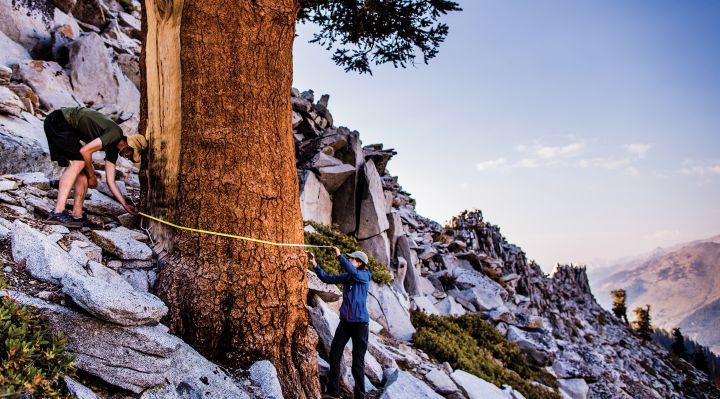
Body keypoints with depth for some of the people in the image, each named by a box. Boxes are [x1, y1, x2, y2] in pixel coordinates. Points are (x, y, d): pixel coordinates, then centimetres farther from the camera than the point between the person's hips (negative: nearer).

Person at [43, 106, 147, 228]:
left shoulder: (113, 149, 9)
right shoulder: (116, 133, -18)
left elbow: (110, 182, 11)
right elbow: (85, 151, -21)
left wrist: (125, 205, 9)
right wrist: (91, 176, -6)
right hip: (58, 120, -10)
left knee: (83, 168, 6)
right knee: (78, 163, -20)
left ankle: (77, 214, 5)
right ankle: (58, 212, -25)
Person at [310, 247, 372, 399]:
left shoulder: (364, 276, -8)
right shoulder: (346, 277, 7)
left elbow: (353, 272, -29)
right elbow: (327, 278, 6)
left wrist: (339, 255, -25)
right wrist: (315, 264, -5)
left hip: (360, 322, -6)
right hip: (345, 321, 6)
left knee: (358, 361, 0)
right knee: (334, 354, 5)